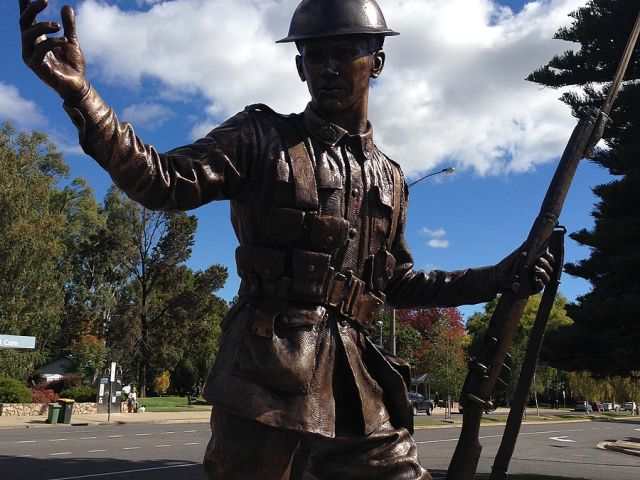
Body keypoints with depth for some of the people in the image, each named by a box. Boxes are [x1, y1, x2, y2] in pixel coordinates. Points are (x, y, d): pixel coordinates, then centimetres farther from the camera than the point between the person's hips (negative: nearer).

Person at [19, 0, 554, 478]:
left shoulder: (388, 177, 18)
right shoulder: (263, 138, 3)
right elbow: (162, 180, -10)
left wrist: (497, 277, 17)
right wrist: (78, 92, -24)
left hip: (353, 373, 5)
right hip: (267, 366, -4)